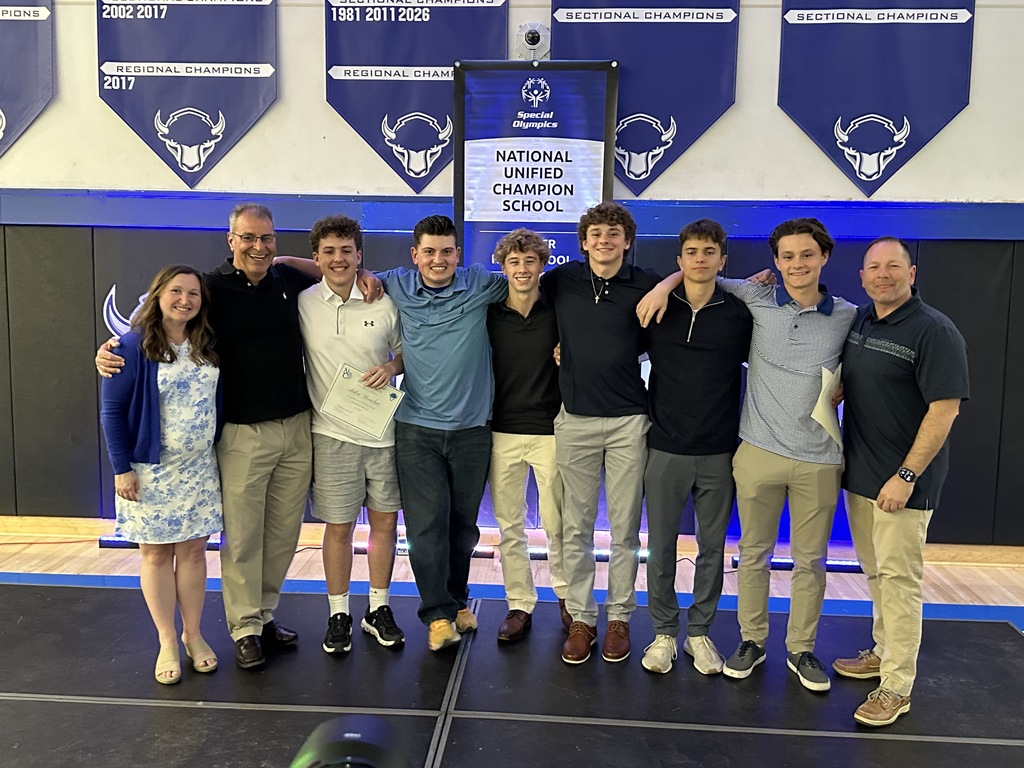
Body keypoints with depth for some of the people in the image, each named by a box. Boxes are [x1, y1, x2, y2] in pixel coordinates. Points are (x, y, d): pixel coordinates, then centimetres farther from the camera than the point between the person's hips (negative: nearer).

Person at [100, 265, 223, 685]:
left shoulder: (208, 346, 2)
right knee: (157, 554, 8)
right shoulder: (133, 347, -11)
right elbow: (112, 411, -10)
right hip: (151, 472, -3)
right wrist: (122, 469, -11)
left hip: (199, 469, 4)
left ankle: (193, 634, 25)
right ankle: (167, 642, 21)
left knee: (193, 550, 10)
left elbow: (218, 402, 11)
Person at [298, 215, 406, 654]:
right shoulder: (303, 304, -1)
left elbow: (404, 351, 9)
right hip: (332, 432, -1)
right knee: (338, 527, 7)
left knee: (385, 521, 10)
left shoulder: (384, 304, 0)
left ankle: (378, 609, 27)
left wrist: (391, 368, -10)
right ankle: (338, 615, 24)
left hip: (384, 430, 1)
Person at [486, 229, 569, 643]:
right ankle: (519, 605, 23)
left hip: (550, 430, -2)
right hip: (502, 430, 2)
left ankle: (566, 594, 29)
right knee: (509, 526, 9)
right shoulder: (490, 314, 3)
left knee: (556, 523, 5)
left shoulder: (558, 311, -3)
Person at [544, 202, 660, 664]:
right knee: (577, 527, 7)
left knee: (625, 529, 6)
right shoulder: (561, 280, 5)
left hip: (629, 421, -1)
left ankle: (619, 617, 21)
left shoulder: (646, 286, 0)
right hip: (575, 418, 1)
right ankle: (580, 618, 20)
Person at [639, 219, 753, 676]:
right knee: (661, 545, 7)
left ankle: (699, 632, 27)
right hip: (666, 448, 0)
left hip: (719, 453, 0)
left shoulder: (740, 313, 0)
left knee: (712, 547, 10)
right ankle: (664, 632, 23)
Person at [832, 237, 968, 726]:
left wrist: (906, 476, -21)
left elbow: (945, 409, -18)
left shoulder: (935, 332, -14)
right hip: (859, 474, 7)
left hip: (901, 482, -7)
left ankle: (896, 686, 9)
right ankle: (883, 652, 35)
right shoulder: (858, 321, 8)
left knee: (898, 579, -1)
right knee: (876, 573, 18)